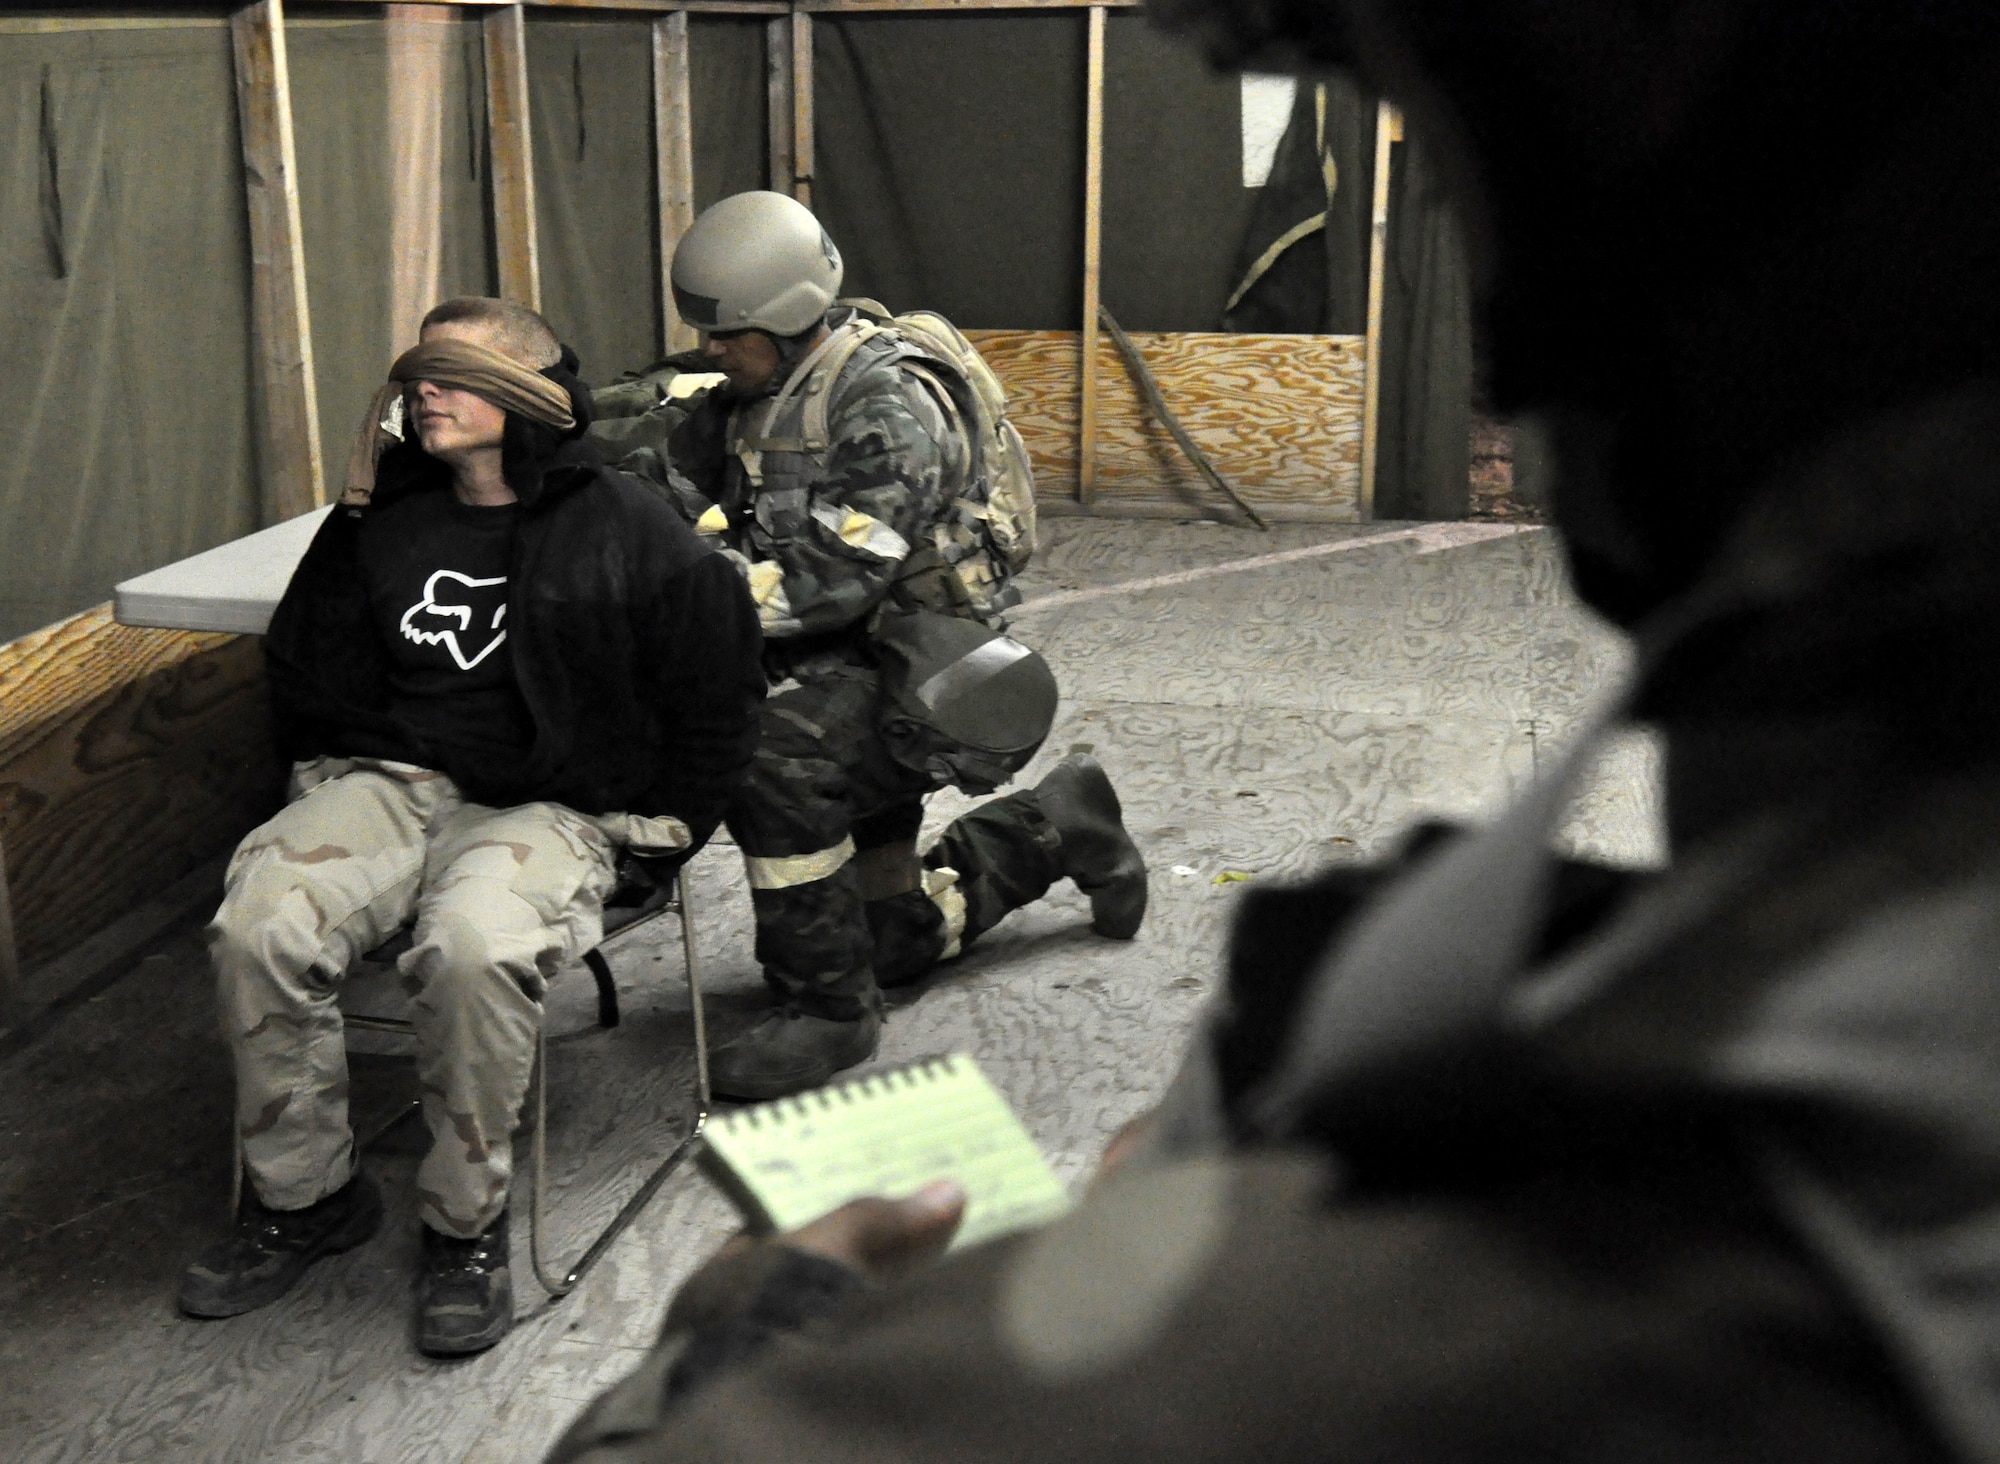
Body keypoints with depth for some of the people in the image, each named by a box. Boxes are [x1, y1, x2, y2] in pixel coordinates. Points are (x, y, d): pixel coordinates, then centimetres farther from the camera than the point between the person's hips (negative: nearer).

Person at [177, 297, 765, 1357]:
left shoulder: (625, 529, 5)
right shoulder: (385, 524, 17)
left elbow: (717, 696, 8)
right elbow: (308, 676, 26)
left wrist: (662, 828, 4)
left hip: (547, 804, -4)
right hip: (389, 784, 4)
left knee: (473, 950, -37)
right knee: (255, 929, -25)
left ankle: (467, 1221, -14)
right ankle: (303, 1194, -2)